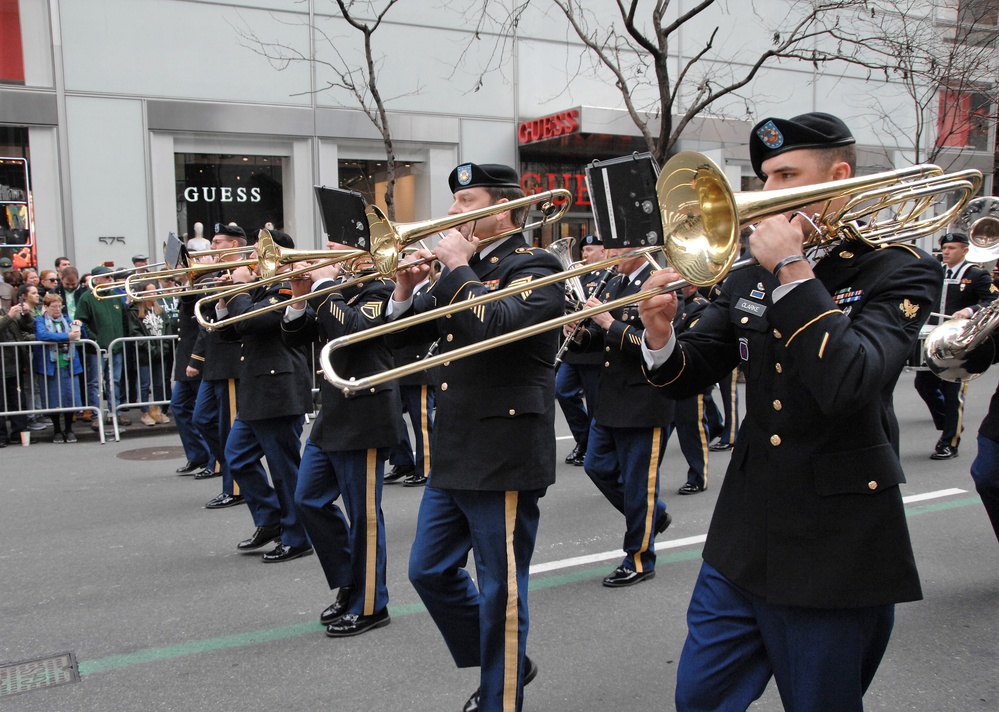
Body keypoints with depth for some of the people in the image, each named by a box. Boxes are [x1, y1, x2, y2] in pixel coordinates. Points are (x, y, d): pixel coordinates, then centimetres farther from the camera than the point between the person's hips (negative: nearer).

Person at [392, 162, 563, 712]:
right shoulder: (466, 269, 14)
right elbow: (413, 332, 17)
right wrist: (407, 289, 0)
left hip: (503, 457, -9)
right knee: (429, 571, 16)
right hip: (453, 454, 9)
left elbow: (495, 326, -28)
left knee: (500, 590, 4)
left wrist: (457, 268, -16)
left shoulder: (534, 268, -10)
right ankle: (503, 663, 34)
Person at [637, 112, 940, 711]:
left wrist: (793, 270, -23)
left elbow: (848, 385, -27)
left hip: (837, 549, -5)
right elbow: (687, 376, 6)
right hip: (744, 542, 5)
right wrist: (661, 337, -15)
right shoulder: (753, 276, 7)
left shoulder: (901, 271, -9)